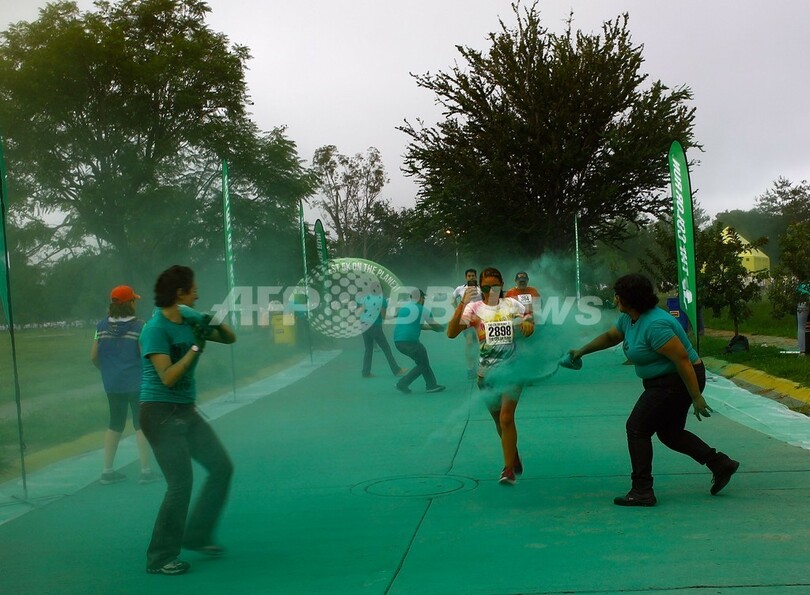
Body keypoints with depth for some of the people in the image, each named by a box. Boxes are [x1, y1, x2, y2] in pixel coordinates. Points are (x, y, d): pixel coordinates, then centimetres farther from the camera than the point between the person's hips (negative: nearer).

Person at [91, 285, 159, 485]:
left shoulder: (102, 326, 1)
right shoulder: (138, 326, -12)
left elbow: (94, 357, 4)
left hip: (112, 384, 5)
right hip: (136, 383, -5)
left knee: (115, 425, 16)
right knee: (141, 424, 6)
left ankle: (107, 471, 19)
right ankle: (145, 471, 8)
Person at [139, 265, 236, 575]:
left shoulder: (189, 318, 5)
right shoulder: (156, 329, -17)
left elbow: (230, 339, 12)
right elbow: (168, 378, -23)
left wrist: (216, 323, -8)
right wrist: (196, 347, -23)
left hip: (186, 411, 8)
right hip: (161, 413, -8)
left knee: (222, 467, 9)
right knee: (181, 483, -11)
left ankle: (196, 535, 23)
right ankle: (160, 558, 3)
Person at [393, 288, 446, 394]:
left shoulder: (404, 307, 19)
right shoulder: (423, 310, -1)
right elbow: (435, 326, 10)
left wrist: (431, 328, 36)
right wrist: (442, 328, 32)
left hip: (397, 342, 8)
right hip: (410, 342, -8)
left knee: (423, 361, 21)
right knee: (423, 364, 9)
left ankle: (431, 385, 23)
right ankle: (403, 384, 3)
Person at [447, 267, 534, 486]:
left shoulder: (512, 305, 1)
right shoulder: (474, 308, -5)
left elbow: (530, 320, 21)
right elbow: (451, 333, -19)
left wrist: (529, 323, -4)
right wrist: (462, 303, -30)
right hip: (487, 373, 1)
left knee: (506, 418, -14)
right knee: (500, 421, 14)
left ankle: (509, 469, -6)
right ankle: (514, 457, 39)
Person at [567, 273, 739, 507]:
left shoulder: (655, 325, -28)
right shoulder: (628, 319, 3)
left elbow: (683, 359, -28)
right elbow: (610, 337, 23)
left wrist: (696, 397, -25)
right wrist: (581, 352, 28)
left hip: (680, 381, -10)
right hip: (665, 381, 10)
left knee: (637, 428, -8)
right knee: (670, 433, 18)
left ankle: (641, 491, -4)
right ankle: (721, 464, 24)